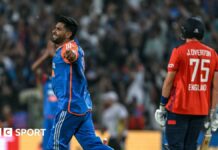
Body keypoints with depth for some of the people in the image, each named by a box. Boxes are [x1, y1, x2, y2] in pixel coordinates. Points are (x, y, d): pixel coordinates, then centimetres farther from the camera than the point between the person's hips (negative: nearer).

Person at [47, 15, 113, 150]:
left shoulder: (68, 46, -11)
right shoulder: (71, 48, 18)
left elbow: (74, 55, -36)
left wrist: (71, 55, -58)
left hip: (70, 106, -10)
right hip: (84, 106, 10)